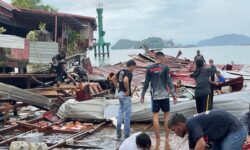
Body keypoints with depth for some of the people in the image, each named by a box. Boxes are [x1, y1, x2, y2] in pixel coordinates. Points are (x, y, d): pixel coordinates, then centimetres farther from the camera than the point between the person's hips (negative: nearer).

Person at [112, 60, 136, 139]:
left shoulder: (121, 71, 11)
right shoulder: (129, 73, -15)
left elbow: (113, 78, 19)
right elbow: (125, 80, -33)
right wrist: (128, 90, -21)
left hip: (120, 93, 9)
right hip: (126, 95, -9)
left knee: (120, 111, 17)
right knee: (128, 113, -1)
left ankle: (118, 133, 17)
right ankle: (127, 134, 3)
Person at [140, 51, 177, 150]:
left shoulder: (149, 69, 2)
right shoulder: (165, 68, -4)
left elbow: (146, 83, 2)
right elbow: (169, 82, -7)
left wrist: (142, 95, 11)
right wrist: (174, 95, -2)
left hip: (155, 96, 1)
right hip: (164, 95, -1)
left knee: (155, 116, 4)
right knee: (166, 116, 8)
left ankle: (158, 139, 4)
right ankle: (167, 139, 8)